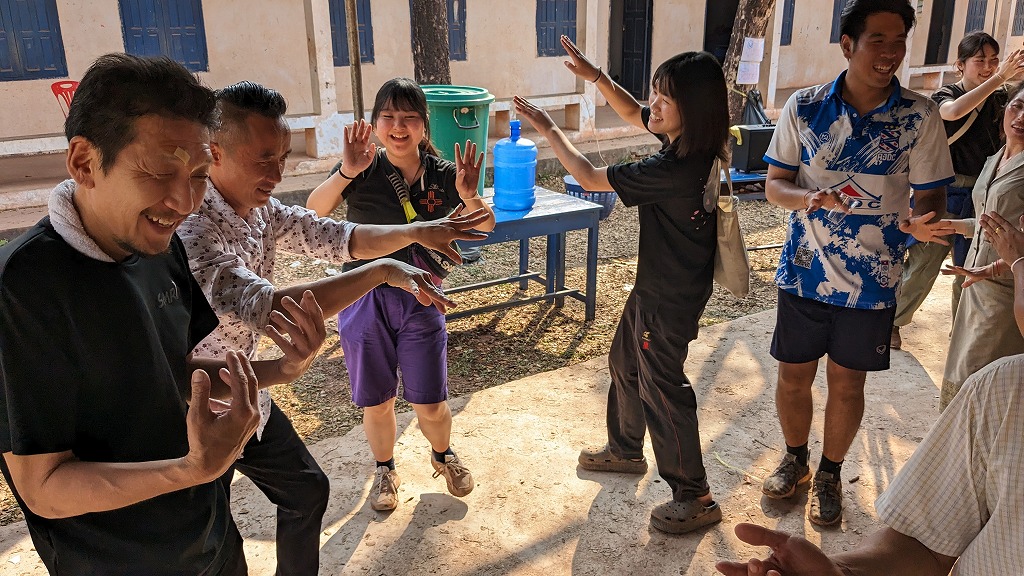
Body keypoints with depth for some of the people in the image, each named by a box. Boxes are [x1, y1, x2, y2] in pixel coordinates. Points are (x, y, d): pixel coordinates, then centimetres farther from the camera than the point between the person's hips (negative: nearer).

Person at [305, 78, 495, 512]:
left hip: (420, 299, 1)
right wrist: (346, 172, -41)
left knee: (430, 405, 7)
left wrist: (469, 196, -25)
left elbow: (484, 227, -5)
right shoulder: (364, 168, -10)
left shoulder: (442, 174, -5)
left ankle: (443, 455, 40)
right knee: (376, 402, 13)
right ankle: (385, 470, 41)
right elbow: (314, 210, -24)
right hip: (364, 298, 0)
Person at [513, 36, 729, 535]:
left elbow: (590, 179, -23)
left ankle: (695, 498, 19)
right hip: (655, 286, 10)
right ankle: (625, 450, 45)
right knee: (624, 365, 24)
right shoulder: (690, 142, -5)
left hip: (671, 299, -10)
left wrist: (548, 129, -12)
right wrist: (595, 76, -1)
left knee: (662, 389, 3)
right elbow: (631, 114, 13)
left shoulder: (676, 168, -32)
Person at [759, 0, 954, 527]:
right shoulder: (804, 107, -6)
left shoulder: (919, 116, -7)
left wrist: (922, 220, -26)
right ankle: (795, 459, 39)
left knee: (846, 384, 12)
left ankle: (829, 474, 36)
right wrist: (809, 198, -24)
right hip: (804, 273, 1)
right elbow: (774, 184, -2)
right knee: (793, 376, 12)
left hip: (871, 281, 0)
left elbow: (931, 193, -2)